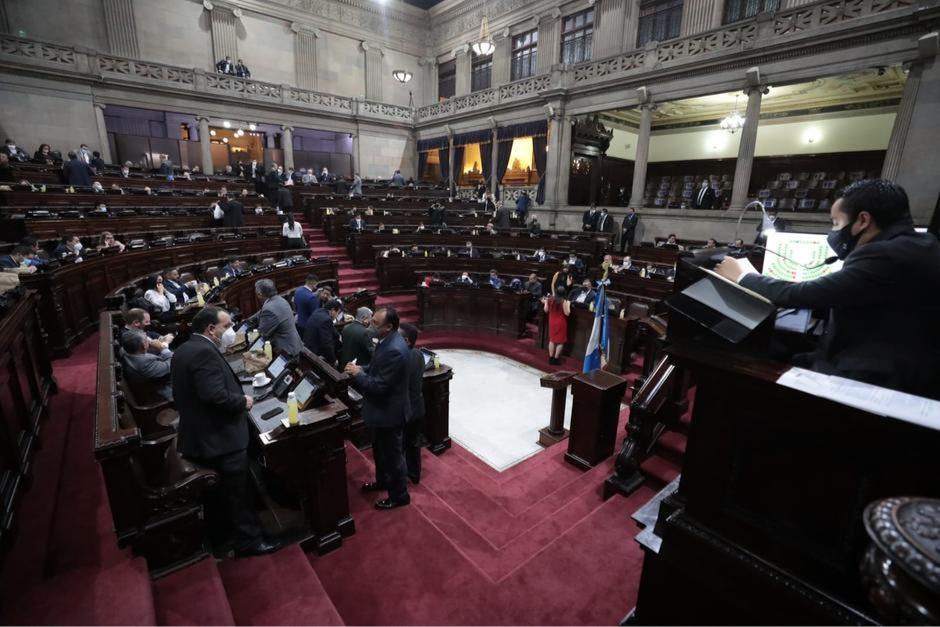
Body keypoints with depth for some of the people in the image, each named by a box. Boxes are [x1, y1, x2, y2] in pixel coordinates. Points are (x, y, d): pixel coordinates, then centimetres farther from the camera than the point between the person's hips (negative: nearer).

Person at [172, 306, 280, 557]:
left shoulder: (184, 350, 8)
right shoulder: (205, 352, -24)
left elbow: (187, 394, 14)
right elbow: (216, 396, -33)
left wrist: (237, 395, 12)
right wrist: (243, 401, -15)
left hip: (199, 436, 10)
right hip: (220, 438, -10)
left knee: (216, 491, 25)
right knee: (238, 493, 7)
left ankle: (218, 536, 42)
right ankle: (248, 541, 22)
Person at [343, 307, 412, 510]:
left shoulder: (394, 350, -32)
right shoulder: (386, 341, 0)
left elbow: (379, 386, -28)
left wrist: (357, 374, -17)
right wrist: (362, 369, 0)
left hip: (390, 411, -10)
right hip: (382, 408, 10)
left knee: (392, 454, 10)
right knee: (379, 449, 27)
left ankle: (399, 495, 30)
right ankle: (383, 480, 49)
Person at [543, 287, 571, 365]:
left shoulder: (550, 300, -4)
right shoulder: (564, 301, -17)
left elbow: (546, 310, 4)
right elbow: (567, 313, -14)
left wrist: (545, 303, 18)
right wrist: (568, 305, -3)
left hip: (552, 322, 5)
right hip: (561, 323, -4)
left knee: (552, 340, 14)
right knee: (560, 341, 6)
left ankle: (550, 358, 18)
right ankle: (555, 359, 7)